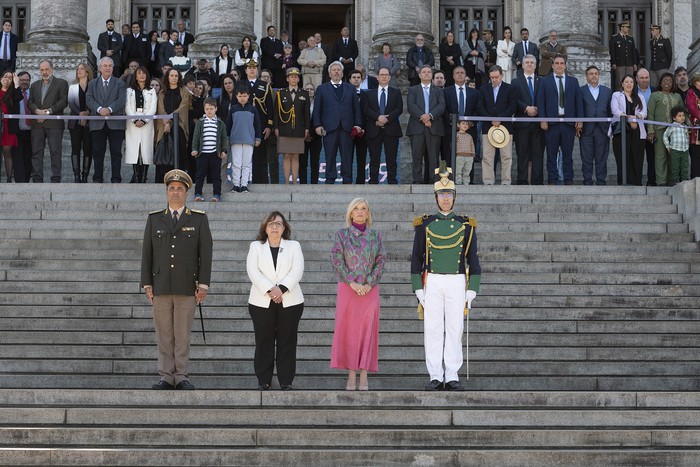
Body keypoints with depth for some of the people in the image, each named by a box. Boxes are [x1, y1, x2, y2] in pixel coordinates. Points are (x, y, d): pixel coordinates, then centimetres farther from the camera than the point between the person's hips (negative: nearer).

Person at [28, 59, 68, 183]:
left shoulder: (61, 83, 7)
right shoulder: (34, 85, 21)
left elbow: (64, 101, -4)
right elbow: (30, 102, 12)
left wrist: (48, 111, -11)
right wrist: (37, 110, -9)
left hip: (54, 123, -4)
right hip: (37, 123, 4)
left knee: (55, 152, -6)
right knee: (36, 152, 1)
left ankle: (55, 179, -5)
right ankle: (37, 179, 3)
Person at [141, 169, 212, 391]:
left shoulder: (199, 219, 6)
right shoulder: (154, 219, 11)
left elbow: (205, 253, 2)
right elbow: (146, 253, 9)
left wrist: (203, 284, -4)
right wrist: (147, 284, 3)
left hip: (187, 288, -1)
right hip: (160, 287, 2)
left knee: (183, 335, 0)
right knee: (164, 335, 3)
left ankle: (182, 377, 6)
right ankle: (166, 377, 8)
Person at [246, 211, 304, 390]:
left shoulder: (294, 246, 11)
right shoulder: (256, 246, 11)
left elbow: (297, 270, -3)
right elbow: (253, 271, -3)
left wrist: (282, 288, -17)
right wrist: (269, 290, -16)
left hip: (290, 301, 0)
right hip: (262, 302, 0)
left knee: (287, 342, 1)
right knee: (264, 342, 1)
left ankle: (286, 382, 5)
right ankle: (263, 382, 8)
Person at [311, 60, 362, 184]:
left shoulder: (350, 88, 17)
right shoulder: (322, 89, 12)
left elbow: (356, 108, 13)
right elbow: (317, 109, 7)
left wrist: (357, 124, 2)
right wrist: (317, 125, -3)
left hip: (347, 127, 1)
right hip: (329, 127, -1)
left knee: (347, 156, 1)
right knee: (330, 155, -1)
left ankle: (347, 181, 5)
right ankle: (330, 180, 3)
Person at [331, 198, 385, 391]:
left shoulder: (375, 236, 8)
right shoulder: (341, 235, 5)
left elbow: (381, 261, 2)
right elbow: (337, 260, -3)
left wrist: (368, 284, -10)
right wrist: (352, 283, -12)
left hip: (369, 290, 1)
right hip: (347, 288, -1)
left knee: (367, 330, -2)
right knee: (348, 330, -1)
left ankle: (364, 376, 1)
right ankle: (351, 376, 3)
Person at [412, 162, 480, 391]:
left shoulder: (466, 225, 5)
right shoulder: (425, 225, 4)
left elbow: (473, 259, 7)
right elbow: (416, 259, 5)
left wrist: (472, 289, -1)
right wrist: (418, 289, -2)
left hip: (457, 283, 0)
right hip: (432, 282, 0)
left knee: (454, 329, 1)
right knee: (433, 330, 0)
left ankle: (452, 377, 7)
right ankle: (436, 377, 5)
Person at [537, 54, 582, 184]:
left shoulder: (573, 81, 13)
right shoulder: (545, 81, 7)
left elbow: (578, 101, 10)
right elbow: (540, 102, 2)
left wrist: (579, 120, 1)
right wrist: (542, 120, -7)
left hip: (569, 121, 1)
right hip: (551, 122, -1)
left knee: (567, 153, 4)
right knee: (551, 153, 1)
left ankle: (568, 180, 8)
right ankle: (552, 180, 5)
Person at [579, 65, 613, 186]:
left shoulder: (607, 91, 15)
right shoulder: (580, 91, 7)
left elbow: (610, 110, 12)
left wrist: (611, 127, 3)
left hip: (603, 129, 2)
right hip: (586, 129, -2)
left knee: (601, 158, 2)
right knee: (586, 159, 0)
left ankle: (601, 181, 7)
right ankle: (587, 181, 5)